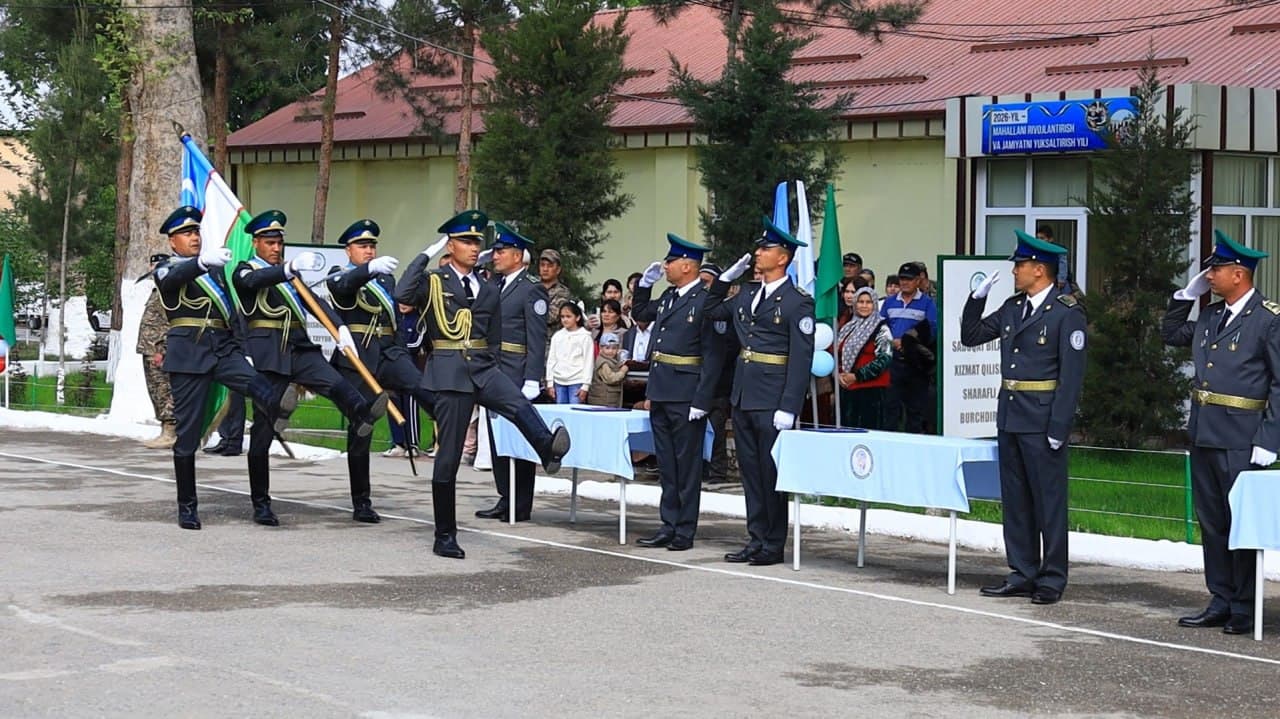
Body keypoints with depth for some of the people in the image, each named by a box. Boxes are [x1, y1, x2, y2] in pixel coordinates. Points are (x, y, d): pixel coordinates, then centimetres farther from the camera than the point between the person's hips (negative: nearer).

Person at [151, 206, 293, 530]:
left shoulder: (215, 269, 23)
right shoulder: (166, 269, 5)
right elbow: (175, 277, -21)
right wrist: (203, 261, -42)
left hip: (223, 346, 4)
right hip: (189, 352, -3)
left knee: (251, 379, -32)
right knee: (187, 432, -1)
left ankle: (277, 402, -65)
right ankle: (187, 507, 7)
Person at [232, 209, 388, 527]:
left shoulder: (288, 274, 23)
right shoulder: (245, 271, 5)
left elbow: (316, 301, 9)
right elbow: (255, 280, -21)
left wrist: (340, 327, -10)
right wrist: (290, 268, -39)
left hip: (299, 348, 5)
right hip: (267, 354, -5)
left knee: (335, 383, -27)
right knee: (263, 428, -1)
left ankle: (362, 414, -56)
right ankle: (261, 503, 5)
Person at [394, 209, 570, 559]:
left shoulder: (489, 291, 15)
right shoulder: (433, 282, 2)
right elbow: (402, 295, -20)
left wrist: (492, 380, 19)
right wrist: (425, 255, -12)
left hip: (484, 368, 3)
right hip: (450, 373, -3)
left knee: (519, 404, -31)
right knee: (448, 456, -1)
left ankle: (549, 450, -58)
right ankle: (445, 536, 8)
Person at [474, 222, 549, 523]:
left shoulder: (532, 289, -8)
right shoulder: (496, 284, 15)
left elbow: (537, 339, -13)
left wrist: (532, 380, -19)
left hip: (517, 375, -8)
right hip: (494, 373, 8)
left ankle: (521, 506, 3)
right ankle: (506, 499, 19)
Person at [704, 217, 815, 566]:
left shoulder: (797, 302, -8)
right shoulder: (747, 295, 13)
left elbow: (802, 358, -13)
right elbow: (711, 311, 27)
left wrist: (788, 408, -19)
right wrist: (725, 278, 13)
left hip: (772, 401, -7)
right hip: (743, 396, 7)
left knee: (772, 473, 0)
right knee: (750, 471, 11)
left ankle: (774, 545, 8)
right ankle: (756, 539, 19)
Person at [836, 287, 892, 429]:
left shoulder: (881, 328, -1)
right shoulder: (847, 327, 16)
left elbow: (884, 359, -10)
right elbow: (837, 354, 18)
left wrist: (857, 376, -11)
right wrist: (838, 374, -2)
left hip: (871, 390, -5)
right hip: (846, 389, 5)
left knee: (869, 429, -8)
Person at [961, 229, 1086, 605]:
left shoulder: (1067, 312, -10)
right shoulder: (1012, 308, 11)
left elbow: (1072, 373, -14)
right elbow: (970, 336, 18)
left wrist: (1059, 426, -17)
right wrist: (977, 298, 4)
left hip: (1042, 420, -8)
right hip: (1010, 416, 8)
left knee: (1049, 501, 0)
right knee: (1015, 500, 12)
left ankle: (1051, 579, 7)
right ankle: (1022, 574, 20)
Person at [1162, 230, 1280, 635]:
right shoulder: (1210, 316, 12)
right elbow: (1171, 335, 28)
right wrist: (1186, 294, 14)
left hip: (1241, 443, -7)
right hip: (1203, 436, 7)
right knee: (1211, 523, 11)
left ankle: (1244, 609, 8)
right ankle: (1220, 603, 19)